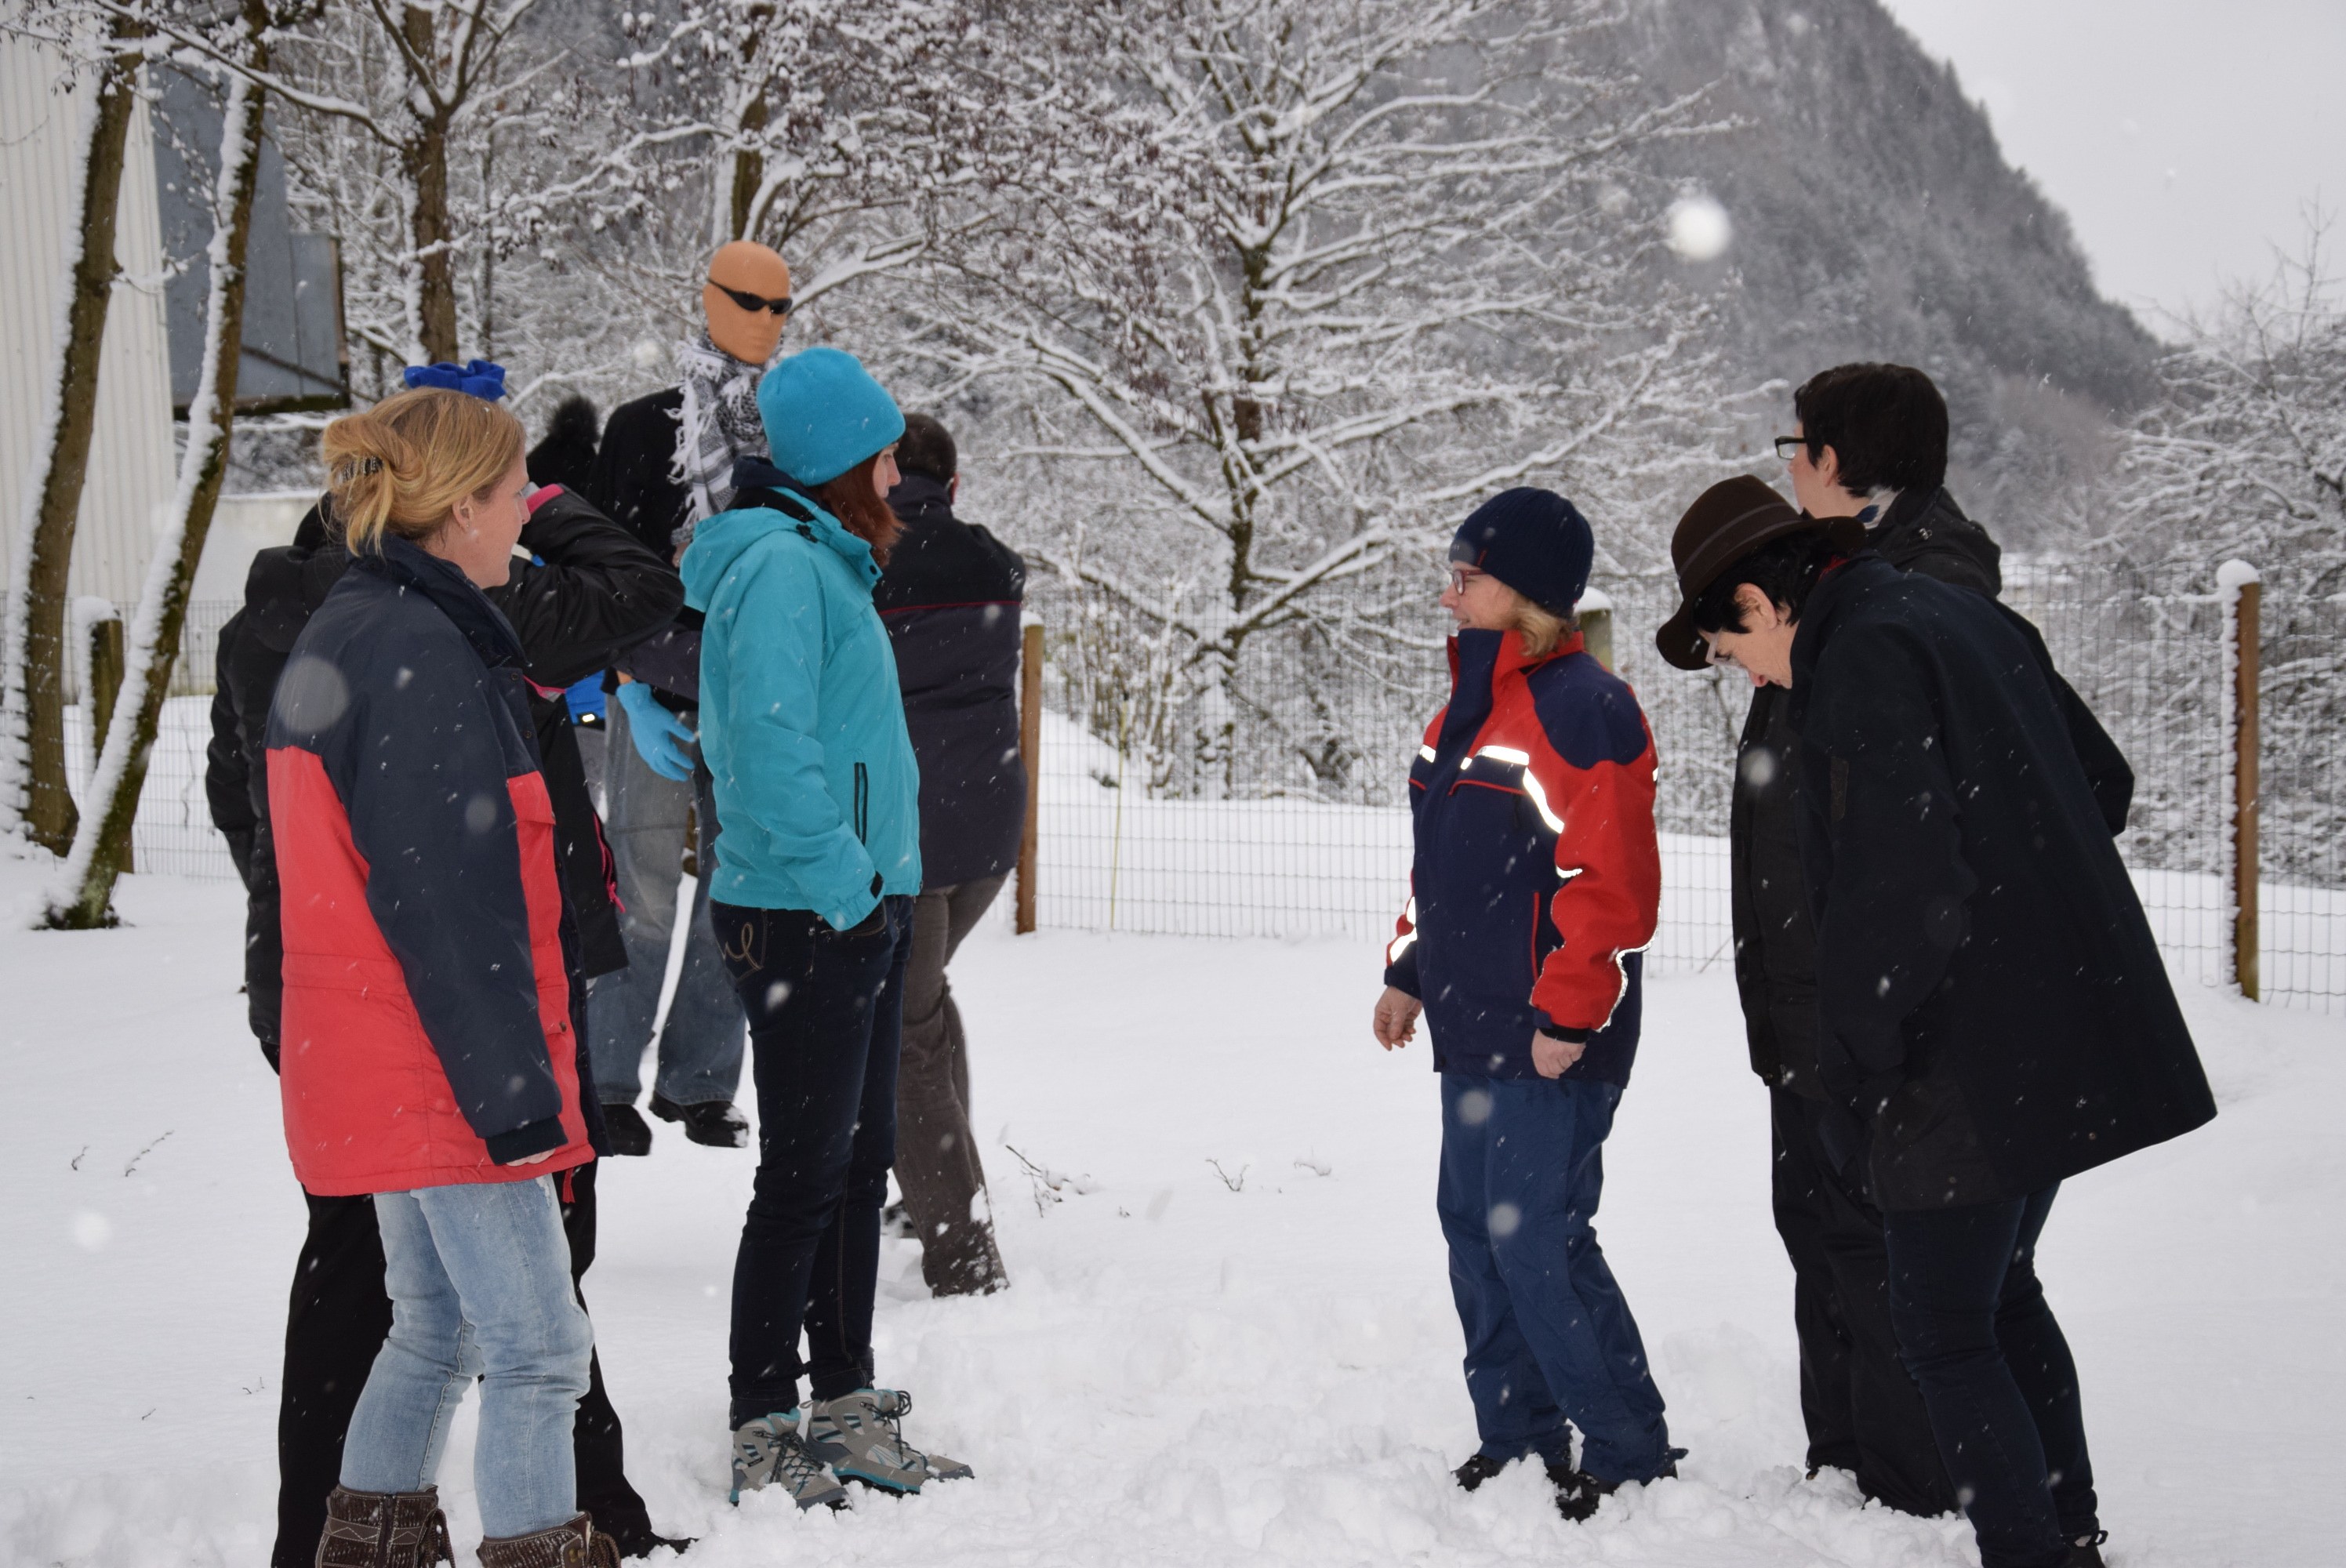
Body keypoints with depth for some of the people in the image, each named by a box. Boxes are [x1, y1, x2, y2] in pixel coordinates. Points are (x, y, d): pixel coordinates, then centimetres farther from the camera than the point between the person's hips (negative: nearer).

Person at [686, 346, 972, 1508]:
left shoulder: (820, 563, 17)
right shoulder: (780, 565, -14)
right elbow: (771, 745, -24)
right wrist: (841, 878, -19)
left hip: (860, 912, 10)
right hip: (804, 921, -10)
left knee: (859, 1165, 15)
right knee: (805, 1176, -5)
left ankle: (845, 1411, 24)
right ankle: (763, 1437, 3)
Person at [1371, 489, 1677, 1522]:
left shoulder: (1583, 709, -15)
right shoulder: (1471, 706, 15)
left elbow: (1610, 882, -18)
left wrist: (1568, 1014, -18)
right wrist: (1410, 971, 22)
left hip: (1551, 1044, -9)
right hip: (1473, 1030, 9)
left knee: (1537, 1241, -8)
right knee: (1475, 1229, 12)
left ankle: (1632, 1455, 4)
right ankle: (1517, 1438, 23)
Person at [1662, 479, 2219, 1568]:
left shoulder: (1860, 660, -17)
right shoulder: (1966, 616, 11)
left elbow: (1897, 886, -24)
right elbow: (2103, 783, 19)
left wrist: (1852, 1060, -14)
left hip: (1967, 1063, -10)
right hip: (2068, 1040, 10)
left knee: (1942, 1328, 0)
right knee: (2004, 1293, 23)